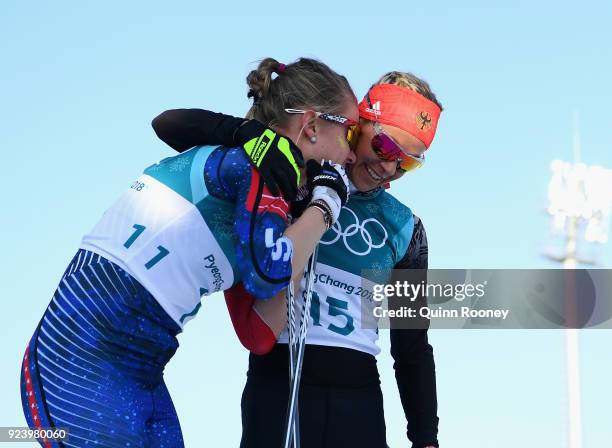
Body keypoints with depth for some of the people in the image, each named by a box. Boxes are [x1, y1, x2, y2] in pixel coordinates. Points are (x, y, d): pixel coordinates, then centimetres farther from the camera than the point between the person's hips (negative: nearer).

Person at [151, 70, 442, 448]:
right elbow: (170, 124, -1)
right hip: (277, 385, -3)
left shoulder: (404, 229, 12)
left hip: (358, 399, 3)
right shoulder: (287, 177, 4)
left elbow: (413, 348, 16)